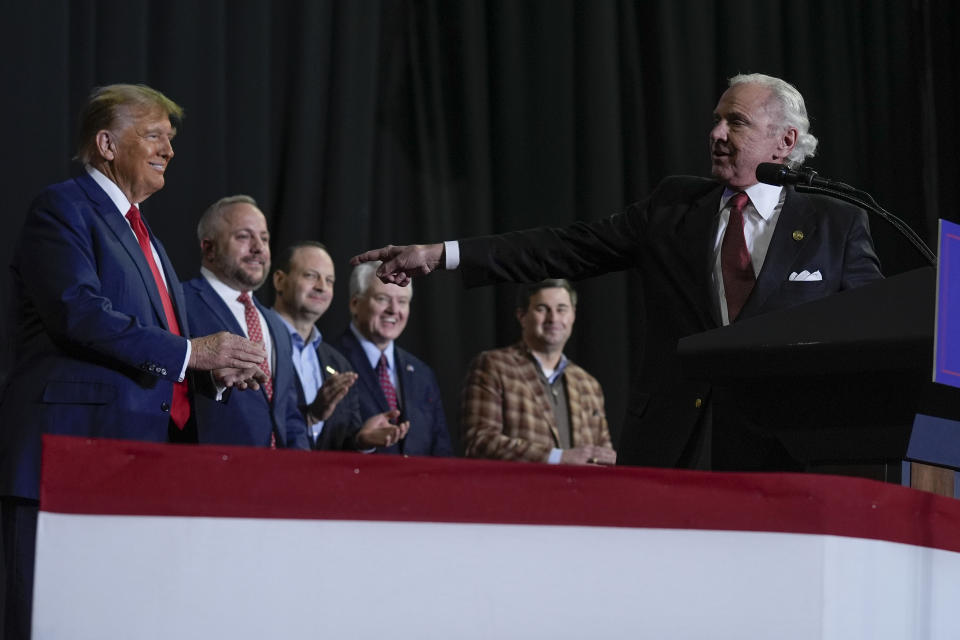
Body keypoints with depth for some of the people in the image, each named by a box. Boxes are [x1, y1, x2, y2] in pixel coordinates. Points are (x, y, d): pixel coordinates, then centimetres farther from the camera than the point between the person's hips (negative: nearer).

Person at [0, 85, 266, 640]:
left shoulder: (141, 233, 25)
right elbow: (78, 311, -19)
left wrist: (215, 365, 6)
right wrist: (189, 352, -20)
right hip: (75, 449, -9)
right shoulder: (63, 209, -3)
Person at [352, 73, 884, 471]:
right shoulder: (674, 206, 13)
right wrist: (444, 254, 3)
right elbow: (569, 248, 10)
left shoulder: (836, 225, 8)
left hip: (783, 452, -2)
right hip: (670, 450, 2)